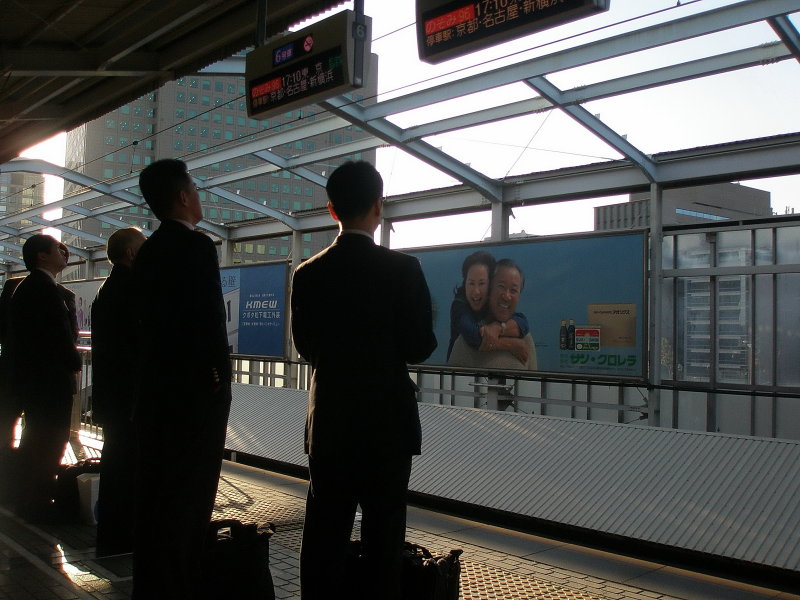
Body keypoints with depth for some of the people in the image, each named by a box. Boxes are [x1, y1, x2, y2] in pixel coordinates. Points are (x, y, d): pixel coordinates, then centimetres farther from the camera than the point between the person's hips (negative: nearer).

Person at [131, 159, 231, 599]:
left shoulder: (148, 251, 13)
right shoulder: (196, 246, -14)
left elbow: (151, 322, 14)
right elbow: (210, 320, -21)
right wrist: (219, 372, -8)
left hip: (155, 389, 9)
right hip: (194, 393, -9)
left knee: (157, 495, 16)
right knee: (187, 500, -2)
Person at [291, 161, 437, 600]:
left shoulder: (308, 274, -2)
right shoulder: (403, 269, -12)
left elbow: (306, 348, 5)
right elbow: (419, 348, -10)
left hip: (328, 421, 3)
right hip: (387, 421, -3)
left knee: (324, 532, 11)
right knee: (383, 533, 7)